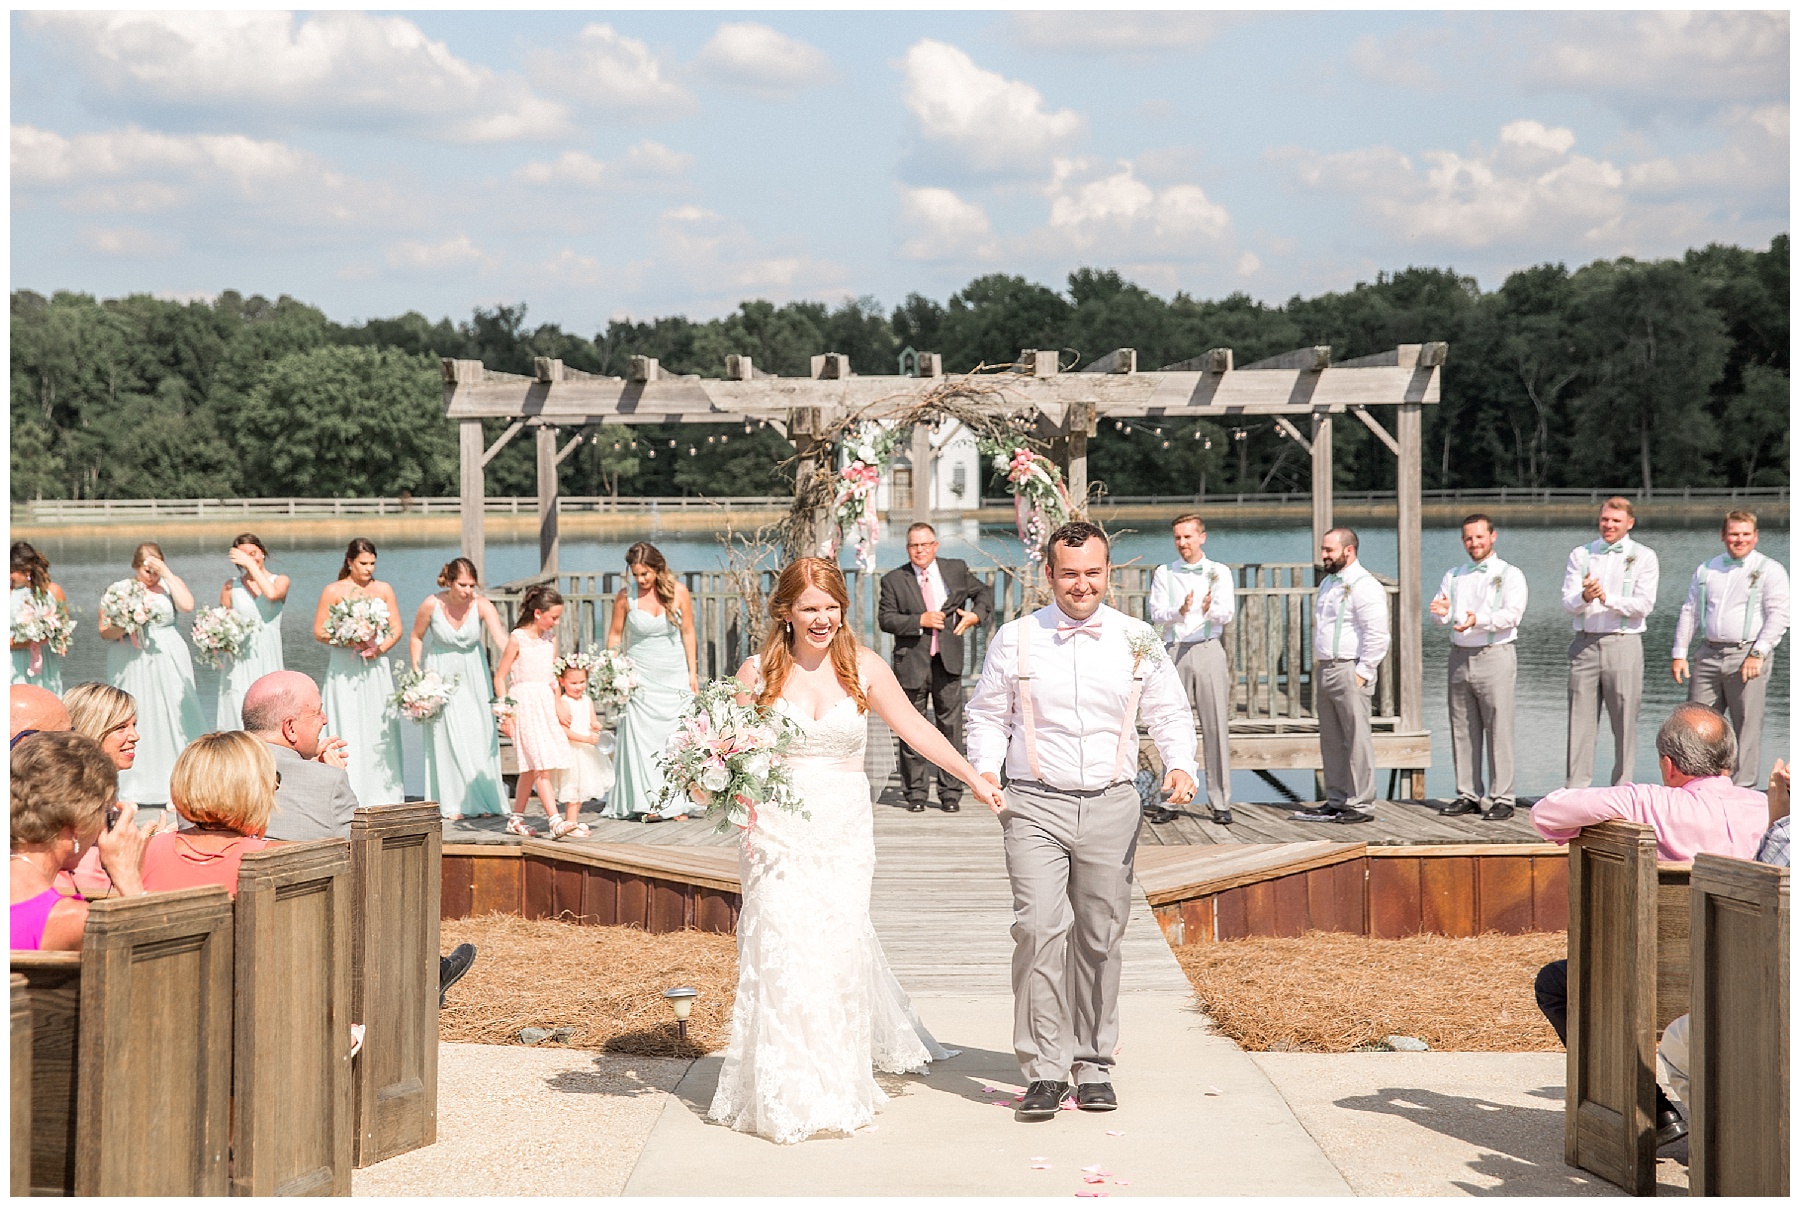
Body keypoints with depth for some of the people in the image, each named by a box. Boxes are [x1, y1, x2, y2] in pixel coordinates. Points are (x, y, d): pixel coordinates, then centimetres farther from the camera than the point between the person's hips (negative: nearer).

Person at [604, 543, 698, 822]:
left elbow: (687, 632, 4)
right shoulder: (626, 597, -5)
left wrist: (693, 673, 4)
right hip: (640, 674, -1)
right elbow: (615, 634, 4)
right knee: (643, 737, -6)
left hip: (676, 675, 1)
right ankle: (649, 801, -3)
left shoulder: (678, 592, -4)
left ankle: (676, 803, 4)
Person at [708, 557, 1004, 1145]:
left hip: (844, 827, 1)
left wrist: (974, 778, -5)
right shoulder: (759, 672, 0)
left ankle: (838, 1086, 17)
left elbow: (915, 728, 2)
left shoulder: (863, 666, 2)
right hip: (779, 826, -1)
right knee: (781, 947, -6)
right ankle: (785, 1094, 5)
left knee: (838, 946, 0)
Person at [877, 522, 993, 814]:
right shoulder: (894, 580, 3)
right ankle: (916, 792, 12)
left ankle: (950, 792, 7)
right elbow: (885, 619, -5)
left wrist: (976, 614, 2)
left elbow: (984, 592, 21)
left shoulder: (957, 570, 8)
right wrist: (920, 620, -17)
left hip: (947, 660, 1)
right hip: (911, 662, -1)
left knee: (950, 726, 0)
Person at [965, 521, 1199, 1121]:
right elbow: (988, 714, 8)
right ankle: (1044, 1071, -10)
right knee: (1040, 928, -15)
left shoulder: (1137, 640, 6)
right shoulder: (1015, 639, 2)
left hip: (1111, 807, 2)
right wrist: (986, 767, -10)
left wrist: (1180, 765, -7)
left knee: (1099, 937, 8)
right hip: (1035, 806, -2)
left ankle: (1093, 1063, 21)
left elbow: (1169, 712, 11)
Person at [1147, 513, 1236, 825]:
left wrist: (1210, 609, -25)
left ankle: (1221, 803, 1)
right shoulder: (1163, 574, 11)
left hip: (1209, 650, 0)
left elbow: (1228, 612, -2)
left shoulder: (1219, 572, 10)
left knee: (1216, 726, -3)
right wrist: (1180, 611, -20)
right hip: (1175, 651, 0)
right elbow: (1156, 614, 0)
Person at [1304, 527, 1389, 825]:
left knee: (1357, 739, -6)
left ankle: (1361, 805, -3)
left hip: (1350, 671, -9)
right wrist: (1317, 665, 17)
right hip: (1325, 670, 9)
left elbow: (1377, 635, -16)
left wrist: (1362, 674, -17)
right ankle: (1336, 801, 15)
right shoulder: (1328, 583, 19)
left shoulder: (1364, 585, -10)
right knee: (1331, 741, 10)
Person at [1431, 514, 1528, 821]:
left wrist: (1478, 620, -27)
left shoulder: (1510, 575, 3)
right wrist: (1442, 611, -16)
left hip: (1495, 655, -5)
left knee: (1498, 730, -7)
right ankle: (1468, 795, 13)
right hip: (1460, 656, 5)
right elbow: (1442, 614, 9)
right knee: (1462, 731, 6)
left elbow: (1512, 614, -12)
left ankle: (1502, 799, -4)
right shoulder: (1453, 576, 19)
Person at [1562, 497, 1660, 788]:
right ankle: (1574, 792, 3)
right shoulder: (1580, 554, 12)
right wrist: (1584, 597, -18)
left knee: (1625, 723, -1)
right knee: (1580, 722, 0)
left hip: (1623, 644, -2)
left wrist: (1607, 598, -17)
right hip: (1585, 643, 2)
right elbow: (1568, 603, 4)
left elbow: (1643, 605, -4)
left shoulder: (1643, 557, 6)